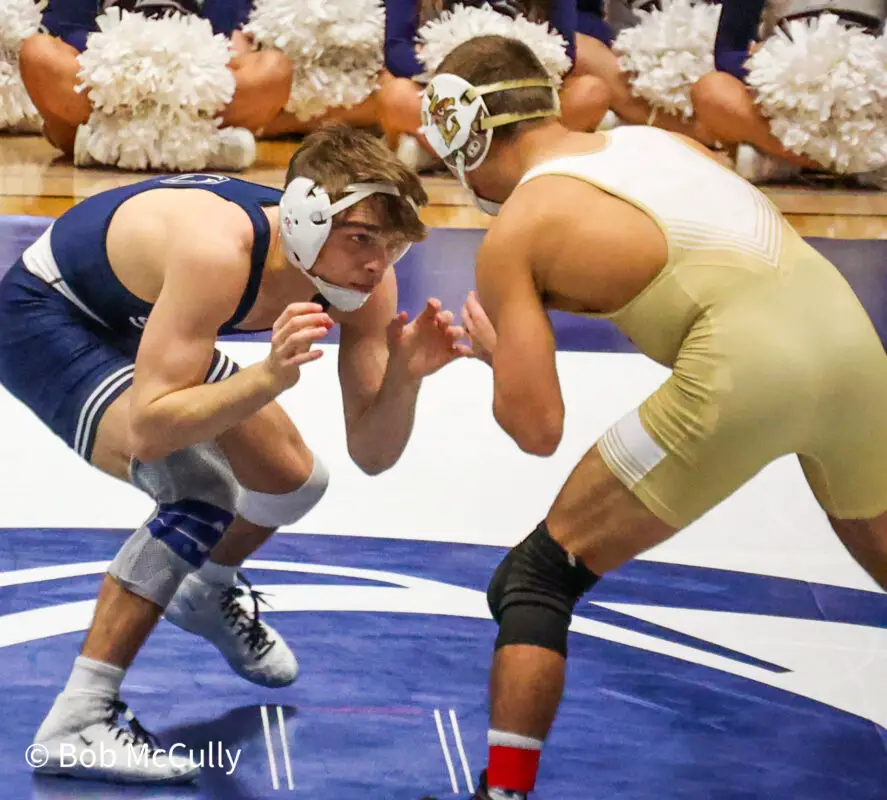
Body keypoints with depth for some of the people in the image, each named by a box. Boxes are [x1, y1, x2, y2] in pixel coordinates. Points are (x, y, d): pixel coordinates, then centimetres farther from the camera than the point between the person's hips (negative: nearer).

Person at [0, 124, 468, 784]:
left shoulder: (362, 280, -19)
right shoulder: (219, 251, -40)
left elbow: (373, 455, -14)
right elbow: (147, 428, -42)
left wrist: (404, 377, -33)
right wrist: (272, 375, -51)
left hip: (134, 321, 8)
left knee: (293, 481, 15)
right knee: (203, 496, -27)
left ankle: (209, 595, 48)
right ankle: (76, 723, -22)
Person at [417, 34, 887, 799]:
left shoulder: (513, 233, 9)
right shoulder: (660, 138, 26)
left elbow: (538, 429, 6)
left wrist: (493, 348, 24)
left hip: (744, 370, -6)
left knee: (534, 583, 9)